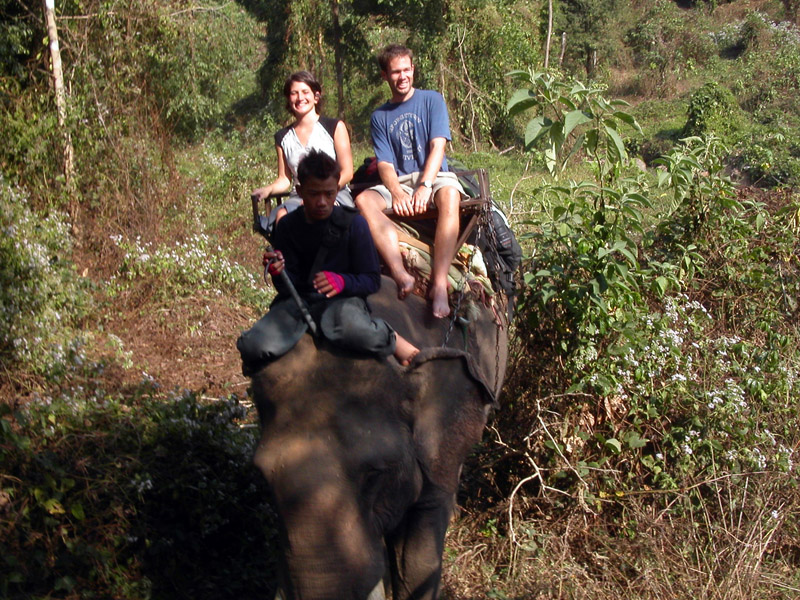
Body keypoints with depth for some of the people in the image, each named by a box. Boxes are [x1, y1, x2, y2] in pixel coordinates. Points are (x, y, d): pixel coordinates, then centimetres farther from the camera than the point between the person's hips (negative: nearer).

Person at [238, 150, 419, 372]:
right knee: (253, 346, -26)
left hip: (342, 298, -3)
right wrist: (278, 273, -19)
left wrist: (343, 281, -24)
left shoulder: (353, 223, -3)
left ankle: (392, 340, -8)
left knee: (351, 329, -41)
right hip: (298, 301, 3)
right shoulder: (288, 226, 5)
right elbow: (288, 287, 5)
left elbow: (372, 280, -3)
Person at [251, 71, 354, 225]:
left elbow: (347, 173, 2)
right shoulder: (283, 137, 19)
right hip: (299, 197, 2)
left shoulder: (335, 127, 8)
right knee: (282, 215, -34)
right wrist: (268, 189, -4)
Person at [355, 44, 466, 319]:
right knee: (363, 200, -29)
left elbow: (437, 147, -5)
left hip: (434, 176, -3)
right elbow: (385, 164, 4)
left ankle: (439, 283, -48)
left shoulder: (432, 100, 8)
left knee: (449, 195, -39)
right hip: (399, 182, 3)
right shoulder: (380, 116, 14)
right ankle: (401, 274, -44)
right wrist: (397, 193, -18)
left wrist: (425, 186, -21)